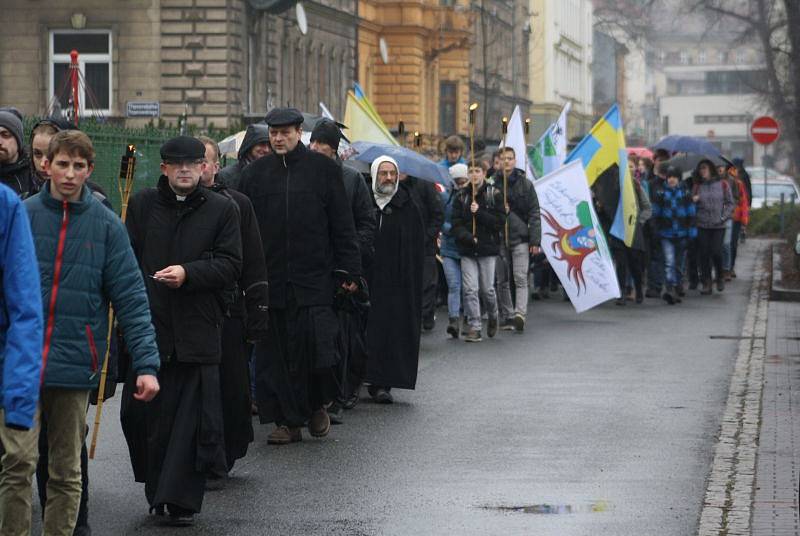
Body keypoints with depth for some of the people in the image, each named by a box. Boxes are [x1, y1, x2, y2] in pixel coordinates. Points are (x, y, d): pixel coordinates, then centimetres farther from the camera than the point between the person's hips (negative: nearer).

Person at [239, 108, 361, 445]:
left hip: (313, 278, -2)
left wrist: (348, 271, -1)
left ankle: (317, 405, 17)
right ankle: (288, 420, 10)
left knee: (315, 347, -9)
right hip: (270, 277, 2)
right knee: (275, 352, 2)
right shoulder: (255, 173, 9)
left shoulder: (323, 169, 3)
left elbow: (342, 224, 4)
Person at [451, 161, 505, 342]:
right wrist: (469, 238, -15)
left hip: (488, 248, -2)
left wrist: (479, 213, -15)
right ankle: (474, 328, 0)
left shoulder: (494, 194, -1)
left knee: (487, 289, 2)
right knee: (470, 290, -5)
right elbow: (456, 224, 1)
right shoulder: (461, 196, 5)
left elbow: (500, 221, -6)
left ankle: (493, 317, 31)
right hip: (467, 251, 2)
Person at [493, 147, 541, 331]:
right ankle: (506, 316, 13)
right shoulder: (493, 184, 5)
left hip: (520, 238, -2)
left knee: (520, 278, -12)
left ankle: (520, 313, -21)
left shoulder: (525, 184, 3)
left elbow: (534, 214, 1)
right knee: (502, 280, 6)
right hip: (498, 238, 2)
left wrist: (535, 241, -5)